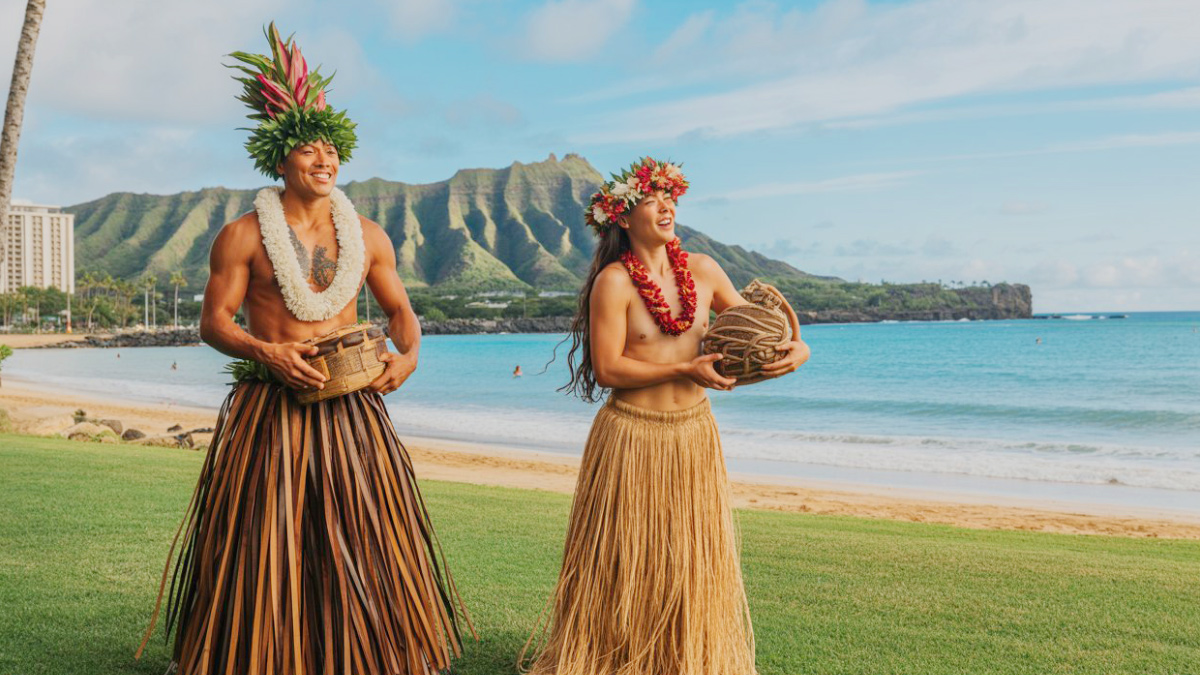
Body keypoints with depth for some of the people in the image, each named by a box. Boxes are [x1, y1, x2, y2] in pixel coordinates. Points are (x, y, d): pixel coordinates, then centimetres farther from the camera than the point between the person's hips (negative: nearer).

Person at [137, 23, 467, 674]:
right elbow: (213, 320, -1)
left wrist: (407, 354, -5)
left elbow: (399, 309, 15)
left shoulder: (367, 235, 8)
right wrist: (265, 352, -18)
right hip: (269, 407, -2)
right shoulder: (243, 236, -1)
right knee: (262, 549, 3)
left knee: (366, 544, 7)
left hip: (351, 407, 3)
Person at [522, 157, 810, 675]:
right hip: (632, 436, -5)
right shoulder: (613, 282, -12)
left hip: (694, 433, 5)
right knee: (625, 559, 6)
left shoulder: (702, 270, 2)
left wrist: (795, 346, -11)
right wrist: (686, 369, -21)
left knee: (692, 555, 13)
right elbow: (607, 369, -16)